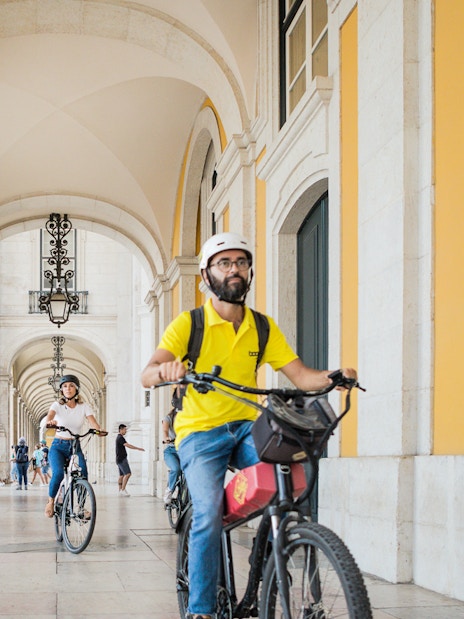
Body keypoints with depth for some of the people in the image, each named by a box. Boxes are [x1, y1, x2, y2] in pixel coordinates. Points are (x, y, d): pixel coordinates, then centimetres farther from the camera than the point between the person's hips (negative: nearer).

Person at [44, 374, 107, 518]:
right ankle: (51, 501, -1)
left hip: (75, 447, 2)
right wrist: (50, 422, -50)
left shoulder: (83, 407, 1)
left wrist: (99, 429, -38)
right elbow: (49, 416, -24)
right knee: (58, 473, -27)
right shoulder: (57, 405, -3)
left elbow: (92, 421, -14)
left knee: (83, 473, -24)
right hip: (58, 446, -2)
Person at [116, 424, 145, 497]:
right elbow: (128, 445, -24)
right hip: (122, 459, -11)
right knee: (128, 473, -16)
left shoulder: (119, 437, 18)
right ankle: (123, 490, -19)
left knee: (121, 475, 9)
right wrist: (138, 448, -21)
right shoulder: (120, 438, -15)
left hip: (121, 459, 11)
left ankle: (120, 491, 9)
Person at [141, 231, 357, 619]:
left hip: (247, 427, 3)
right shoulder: (189, 324, -4)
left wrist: (332, 377, -22)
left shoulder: (264, 328, 7)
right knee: (209, 515, -24)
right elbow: (147, 376, -16)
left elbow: (300, 375, -1)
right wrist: (165, 370, -40)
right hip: (200, 431, -3)